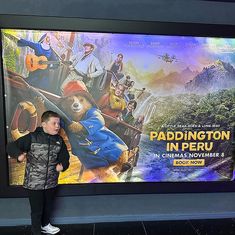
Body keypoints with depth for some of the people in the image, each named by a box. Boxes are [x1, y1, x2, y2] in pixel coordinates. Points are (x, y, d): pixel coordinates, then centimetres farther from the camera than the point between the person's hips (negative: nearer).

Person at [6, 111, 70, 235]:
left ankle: (45, 225, 53)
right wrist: (19, 155, -35)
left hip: (51, 183, 5)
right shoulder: (32, 138, -16)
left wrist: (62, 165, -15)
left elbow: (65, 156, 6)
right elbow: (11, 146, -15)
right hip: (34, 183, -4)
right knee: (37, 210, 13)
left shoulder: (59, 140, -3)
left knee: (48, 207, 25)